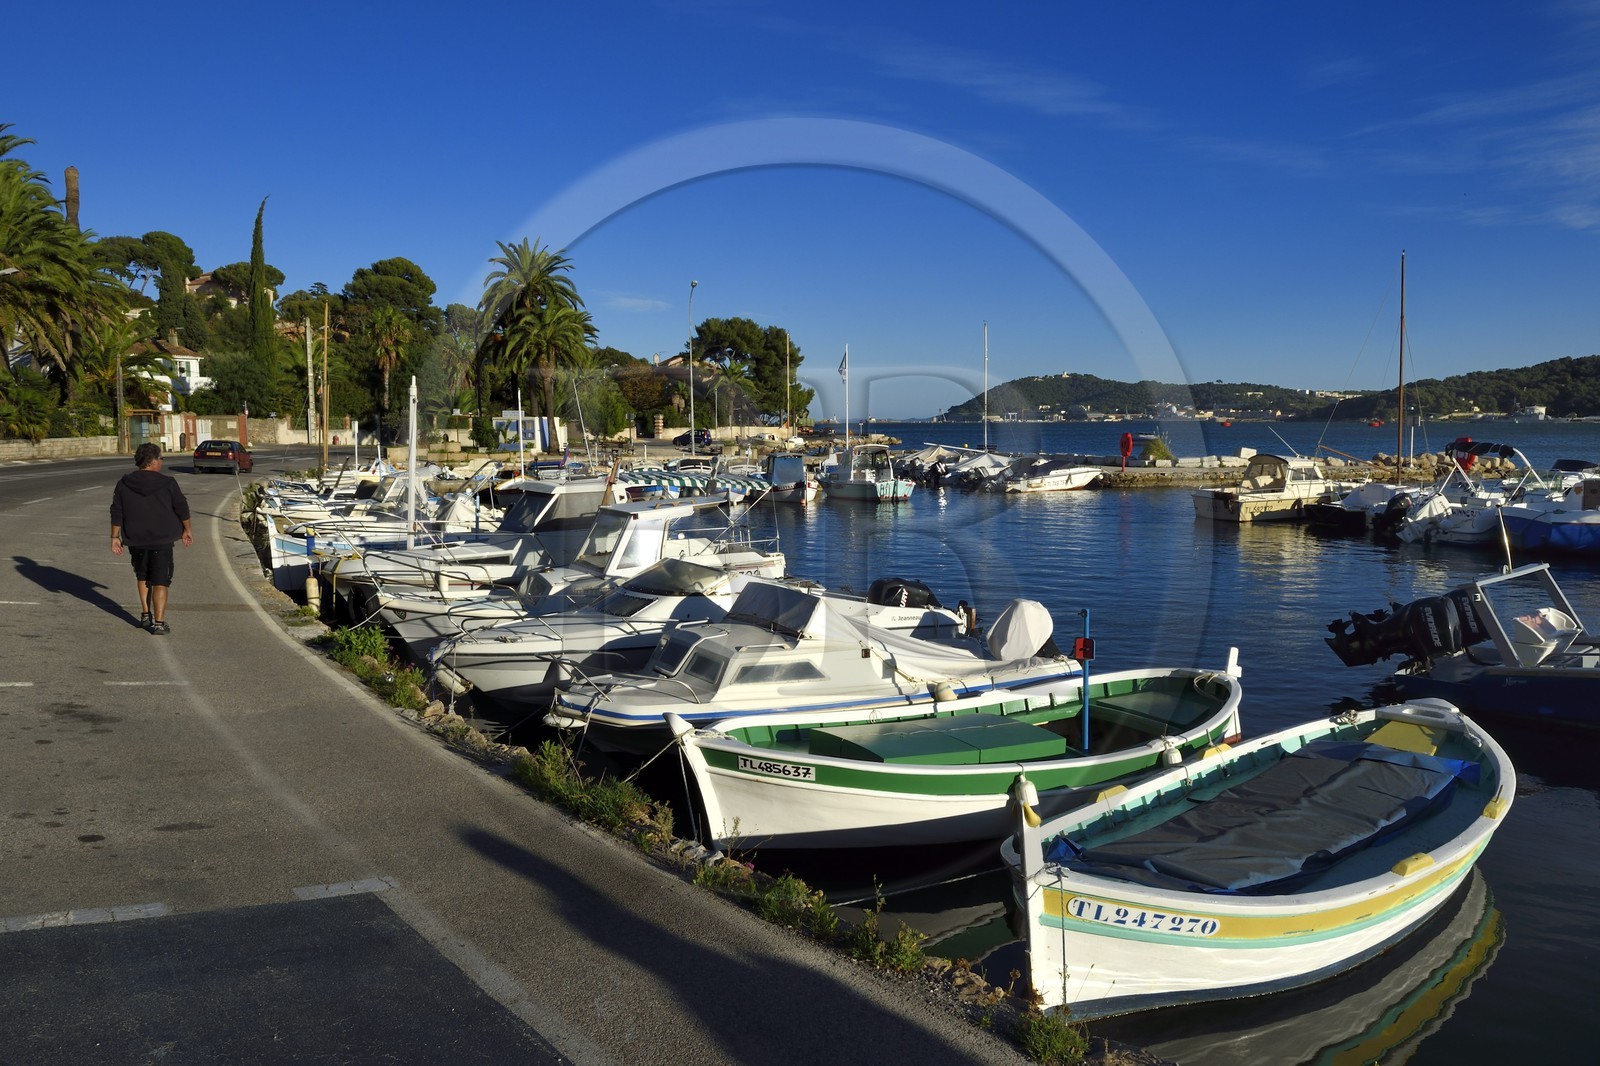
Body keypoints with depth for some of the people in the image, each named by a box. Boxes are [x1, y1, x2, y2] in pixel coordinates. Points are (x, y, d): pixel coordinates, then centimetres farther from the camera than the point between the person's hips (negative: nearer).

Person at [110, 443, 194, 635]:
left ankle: (145, 614, 25)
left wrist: (115, 537, 8)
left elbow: (117, 514, 1)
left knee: (142, 577, 24)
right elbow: (182, 508, -1)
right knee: (160, 581, 0)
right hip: (162, 540, -3)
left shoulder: (124, 484, -1)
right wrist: (187, 529, 13)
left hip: (136, 541, 3)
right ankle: (159, 622, -6)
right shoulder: (167, 483, -9)